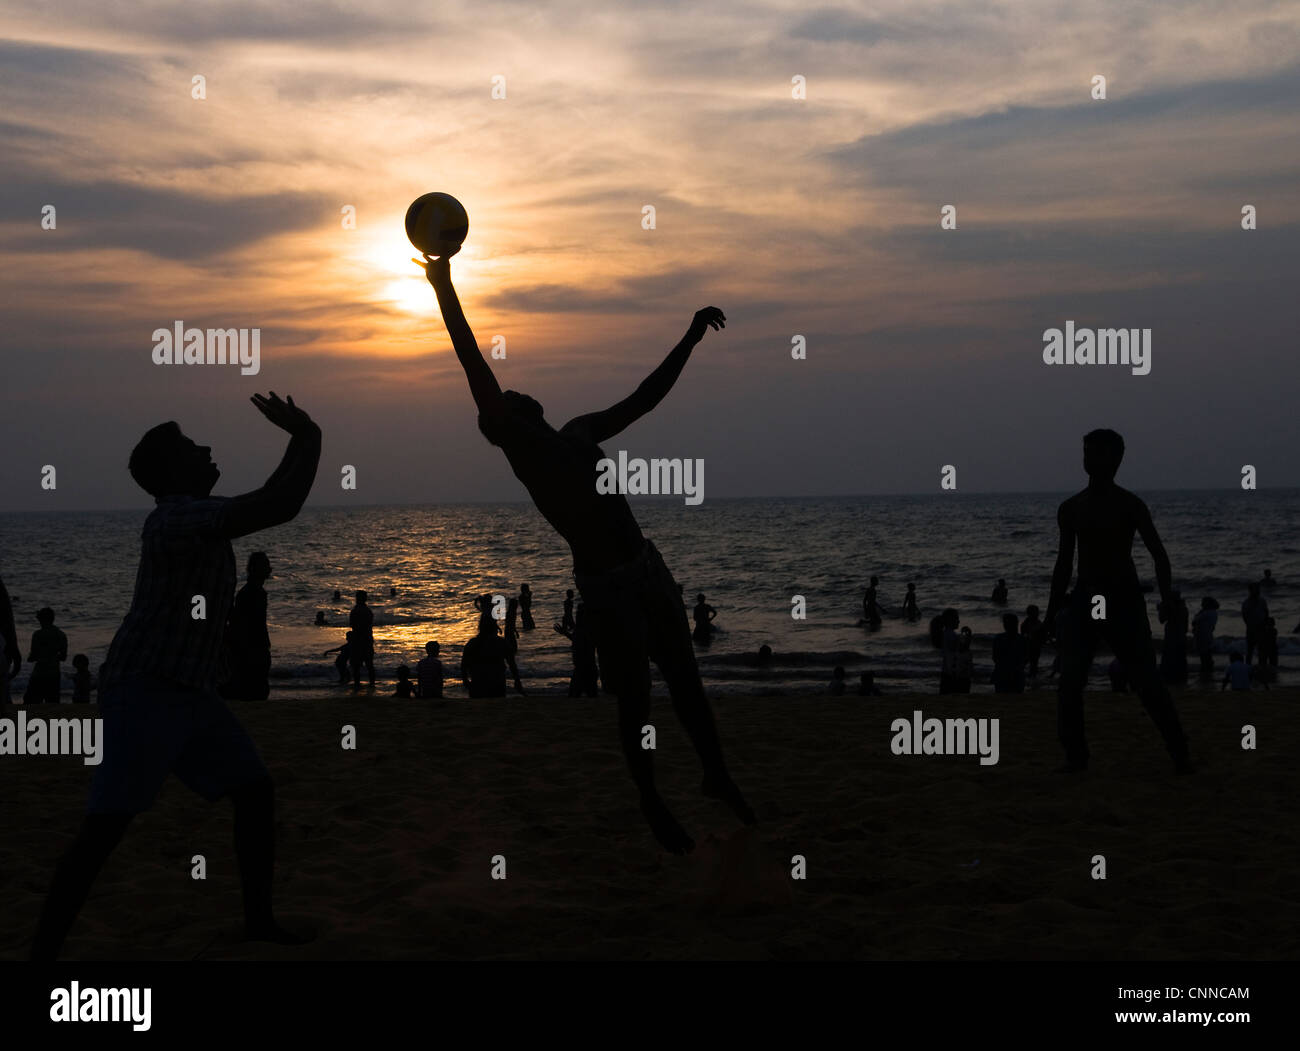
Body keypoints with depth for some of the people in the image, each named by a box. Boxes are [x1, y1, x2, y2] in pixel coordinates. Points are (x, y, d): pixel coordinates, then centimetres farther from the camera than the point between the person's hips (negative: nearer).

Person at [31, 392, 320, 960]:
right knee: (105, 826, -11)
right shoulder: (176, 516, -17)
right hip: (145, 693, -10)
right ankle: (43, 950, -6)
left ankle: (259, 920, 23)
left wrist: (299, 440, 23)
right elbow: (276, 508, -26)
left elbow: (271, 502, 31)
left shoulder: (198, 514, 13)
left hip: (192, 693, 10)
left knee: (256, 790, 11)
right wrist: (307, 437, -16)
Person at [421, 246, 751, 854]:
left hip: (648, 569, 6)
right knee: (634, 701, 1)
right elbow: (478, 375, -16)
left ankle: (717, 778, 30)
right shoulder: (520, 449, -7)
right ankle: (652, 806, 19)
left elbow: (646, 396, 20)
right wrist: (446, 294, -20)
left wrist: (692, 337, 22)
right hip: (604, 587, -6)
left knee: (686, 683, 13)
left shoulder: (581, 434, 11)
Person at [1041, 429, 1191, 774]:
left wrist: (1167, 597, -19)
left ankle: (1180, 754, 5)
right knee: (1070, 683, -10)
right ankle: (1075, 755, 0)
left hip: (1124, 602, -3)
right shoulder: (1071, 509, 9)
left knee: (1147, 681, -6)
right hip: (1084, 602, 3)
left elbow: (1159, 555, -4)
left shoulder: (1129, 506, -2)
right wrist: (1050, 615, 13)